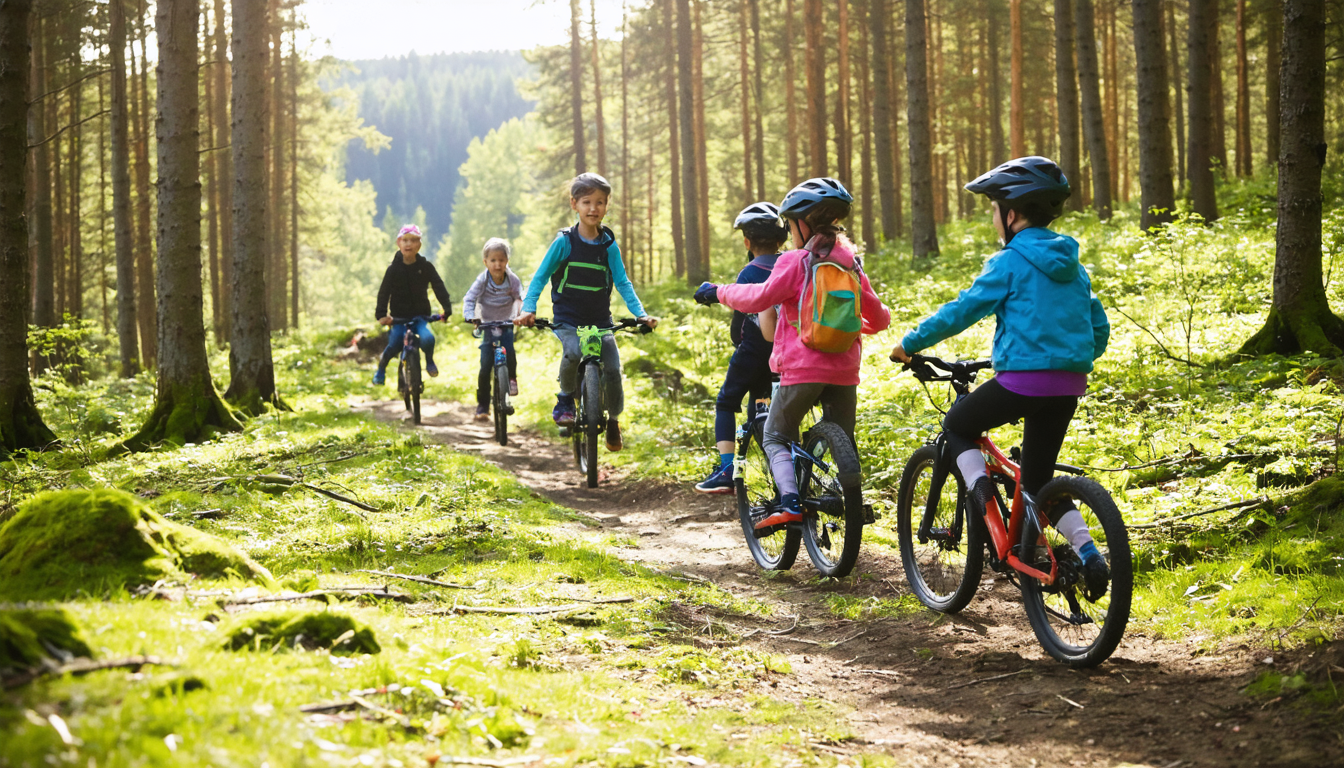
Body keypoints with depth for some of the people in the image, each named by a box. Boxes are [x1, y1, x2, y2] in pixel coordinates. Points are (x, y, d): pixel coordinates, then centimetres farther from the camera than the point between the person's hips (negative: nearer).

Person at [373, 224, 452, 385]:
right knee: (394, 345, -12)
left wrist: (446, 308, -15)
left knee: (427, 339, -27)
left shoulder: (425, 266, -2)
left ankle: (429, 361, 6)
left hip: (420, 315, 0)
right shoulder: (394, 268, -4)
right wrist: (381, 314, -19)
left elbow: (439, 287, -3)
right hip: (399, 316, 0)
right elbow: (384, 292, -7)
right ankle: (381, 369, 19)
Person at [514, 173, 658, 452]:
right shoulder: (564, 242, -6)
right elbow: (539, 277, -4)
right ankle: (565, 399, -7)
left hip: (601, 320, 3)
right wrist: (528, 310, -18)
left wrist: (640, 314, -13)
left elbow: (622, 282, 1)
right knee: (573, 352, -34)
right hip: (567, 319, -2)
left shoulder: (609, 245, 1)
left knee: (613, 369, -13)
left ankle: (614, 419, 15)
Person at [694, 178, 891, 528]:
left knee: (776, 438, 7)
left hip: (802, 369, -4)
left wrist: (718, 292, -2)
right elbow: (879, 317, 15)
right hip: (844, 371, 4)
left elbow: (759, 298, -16)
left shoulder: (795, 262, -6)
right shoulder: (850, 263, 10)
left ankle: (789, 502, -14)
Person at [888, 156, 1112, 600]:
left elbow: (962, 311, -5)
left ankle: (985, 502, -4)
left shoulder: (1010, 263, -6)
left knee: (957, 428, 18)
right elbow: (1099, 326, 18)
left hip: (1023, 377, -7)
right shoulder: (1070, 265, 15)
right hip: (1069, 383, 7)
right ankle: (1088, 554, -2)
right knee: (1038, 481, 16)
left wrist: (910, 344, 6)